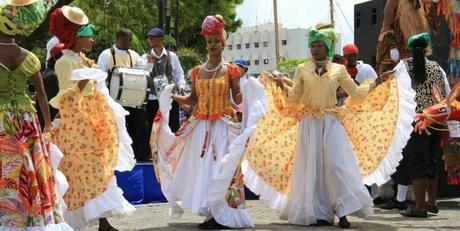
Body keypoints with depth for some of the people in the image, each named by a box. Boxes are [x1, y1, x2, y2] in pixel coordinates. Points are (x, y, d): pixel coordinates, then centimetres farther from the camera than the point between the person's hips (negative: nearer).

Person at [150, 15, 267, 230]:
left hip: (223, 125, -4)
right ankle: (212, 213, 9)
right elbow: (193, 100, 13)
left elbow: (238, 98, 1)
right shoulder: (197, 71, 9)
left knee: (221, 168, -7)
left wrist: (249, 89, -18)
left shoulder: (230, 70, 0)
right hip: (201, 126, 4)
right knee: (201, 167, 2)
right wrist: (173, 97, 0)